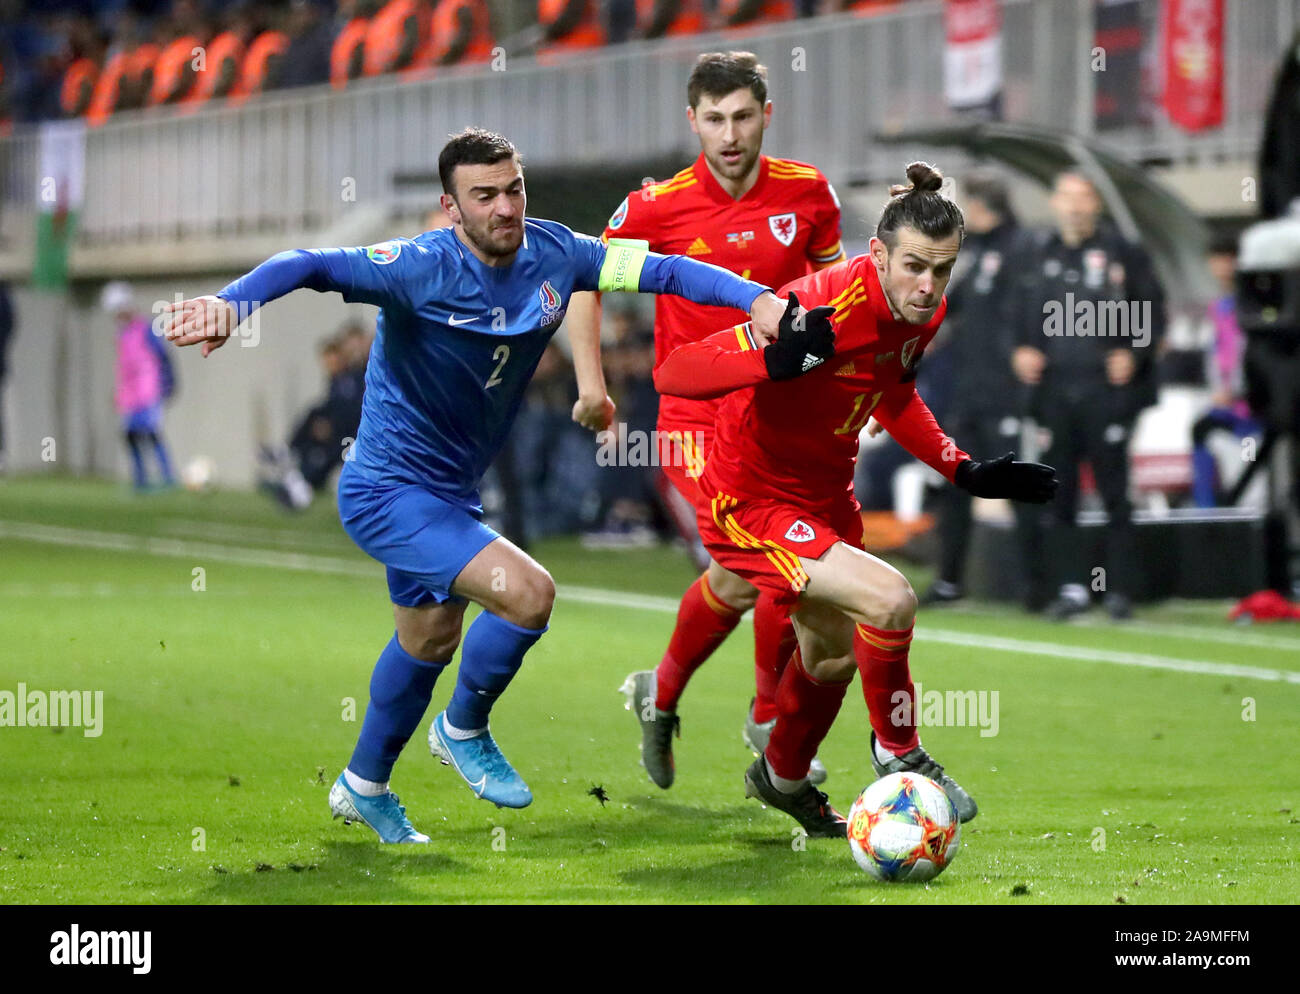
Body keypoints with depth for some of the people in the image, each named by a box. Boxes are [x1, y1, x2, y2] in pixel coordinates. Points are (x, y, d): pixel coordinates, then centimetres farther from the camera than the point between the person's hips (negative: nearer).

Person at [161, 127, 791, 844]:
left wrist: (756, 298, -19)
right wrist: (229, 303, -56)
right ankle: (464, 731, 5)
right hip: (387, 493, -8)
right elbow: (311, 266, -38)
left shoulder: (552, 255, -7)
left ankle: (364, 786, 49)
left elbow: (661, 269, -5)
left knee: (430, 638, 26)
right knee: (528, 593, -22)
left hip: (448, 494, 9)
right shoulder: (423, 268, -26)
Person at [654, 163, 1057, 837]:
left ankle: (782, 779, 57)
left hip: (826, 496, 9)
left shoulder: (925, 311, -8)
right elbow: (671, 374, -35)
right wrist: (775, 358, -50)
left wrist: (965, 471, 5)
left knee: (834, 655, 26)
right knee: (889, 598, -26)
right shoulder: (829, 306, -33)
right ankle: (897, 755, 1)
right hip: (749, 506, -9)